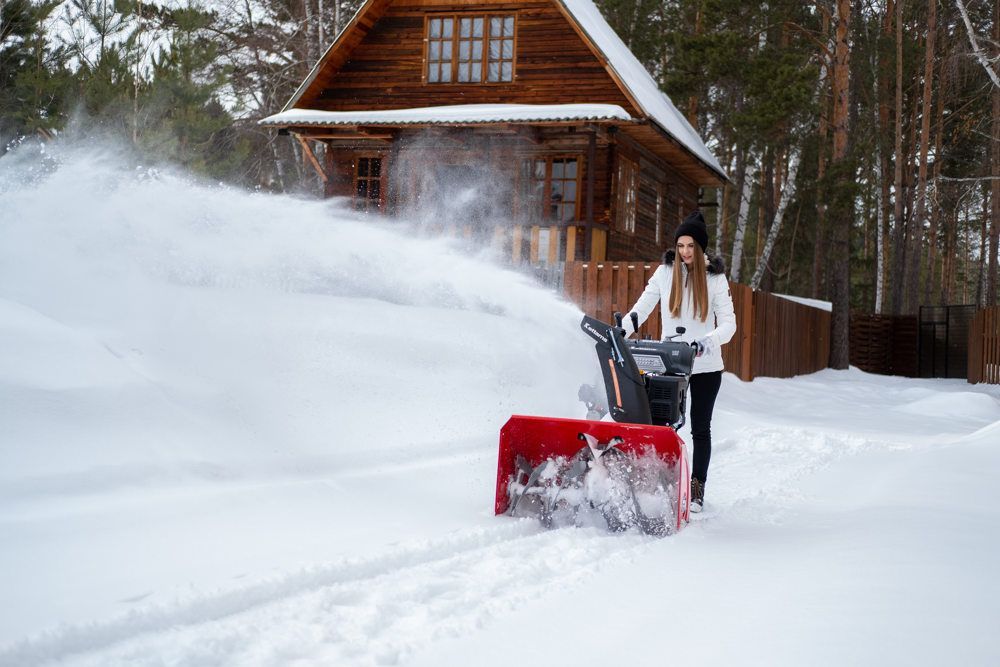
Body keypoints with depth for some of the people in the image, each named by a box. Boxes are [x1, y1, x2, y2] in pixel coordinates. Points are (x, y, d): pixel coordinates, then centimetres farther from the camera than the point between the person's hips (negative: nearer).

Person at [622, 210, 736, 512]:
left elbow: (728, 323, -8)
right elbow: (642, 308, -1)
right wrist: (620, 331, -18)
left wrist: (708, 341, -27)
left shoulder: (715, 277, -2)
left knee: (700, 428, 6)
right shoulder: (665, 272, 1)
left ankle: (697, 490, 14)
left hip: (706, 366, -1)